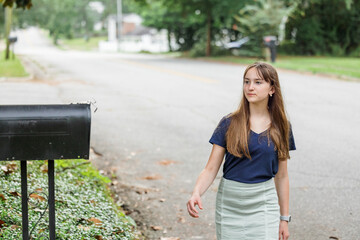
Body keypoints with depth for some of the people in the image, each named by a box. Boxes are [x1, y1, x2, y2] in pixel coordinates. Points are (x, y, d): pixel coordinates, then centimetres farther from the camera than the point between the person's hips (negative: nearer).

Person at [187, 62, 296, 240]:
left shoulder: (281, 127, 2)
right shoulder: (229, 124, -3)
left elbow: (282, 176, 7)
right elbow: (211, 169, -5)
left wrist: (284, 218, 8)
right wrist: (196, 193, -24)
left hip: (263, 204, 0)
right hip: (229, 202, 0)